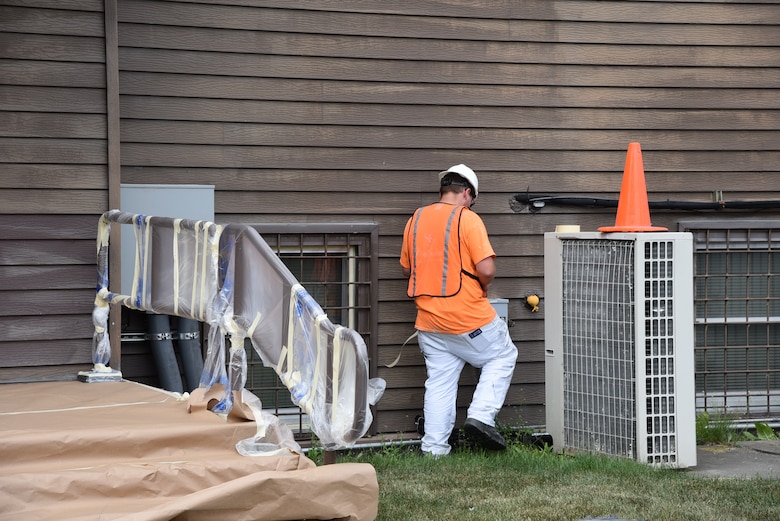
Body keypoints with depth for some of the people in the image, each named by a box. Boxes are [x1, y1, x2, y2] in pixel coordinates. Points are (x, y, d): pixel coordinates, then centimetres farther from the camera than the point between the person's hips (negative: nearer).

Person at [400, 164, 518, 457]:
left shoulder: (415, 220, 6)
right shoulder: (467, 219, -12)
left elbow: (407, 268, 16)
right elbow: (487, 269, -20)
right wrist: (482, 285, 2)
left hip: (429, 321, 5)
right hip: (469, 317, -5)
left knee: (439, 382, 12)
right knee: (502, 357, 16)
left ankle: (434, 448, 10)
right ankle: (480, 416, 2)